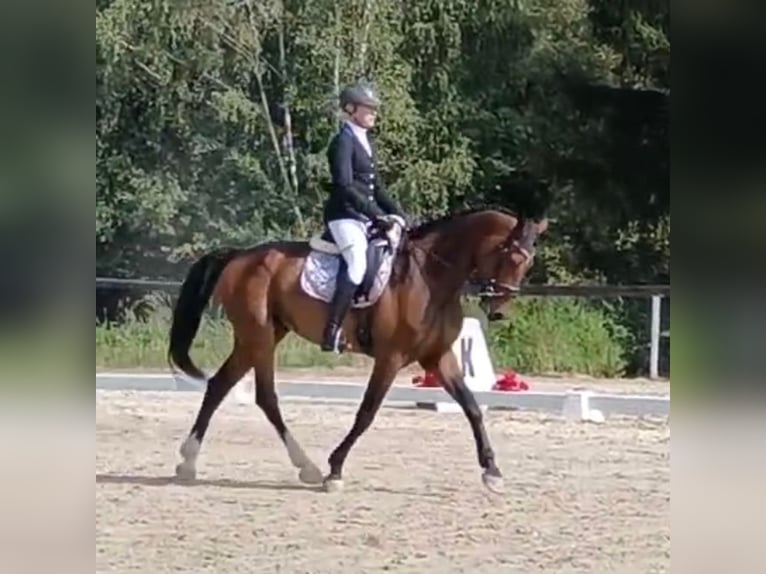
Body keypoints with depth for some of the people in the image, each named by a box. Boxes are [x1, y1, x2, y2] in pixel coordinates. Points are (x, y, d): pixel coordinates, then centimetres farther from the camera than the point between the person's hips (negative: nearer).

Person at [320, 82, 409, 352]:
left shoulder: (366, 142, 17)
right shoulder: (343, 142, -10)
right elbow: (345, 187, -20)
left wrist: (397, 213, 10)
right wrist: (377, 215, -23)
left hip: (367, 216, 10)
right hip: (345, 216, -10)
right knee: (358, 263, -27)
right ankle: (331, 333, -31)